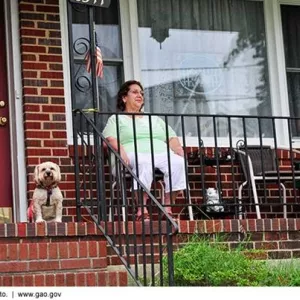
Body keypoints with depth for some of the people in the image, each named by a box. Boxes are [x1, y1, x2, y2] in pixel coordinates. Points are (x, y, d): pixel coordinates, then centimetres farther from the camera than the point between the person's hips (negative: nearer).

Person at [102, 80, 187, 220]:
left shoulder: (154, 118, 35)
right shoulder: (116, 118, 21)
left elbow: (171, 137, 25)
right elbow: (110, 138, 2)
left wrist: (179, 150, 2)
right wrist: (121, 151, -20)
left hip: (162, 153, 4)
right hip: (134, 154, -4)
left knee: (179, 162, -30)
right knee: (144, 163, -41)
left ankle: (168, 206, -28)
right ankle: (142, 208, -43)